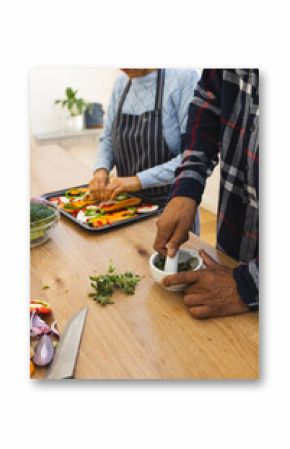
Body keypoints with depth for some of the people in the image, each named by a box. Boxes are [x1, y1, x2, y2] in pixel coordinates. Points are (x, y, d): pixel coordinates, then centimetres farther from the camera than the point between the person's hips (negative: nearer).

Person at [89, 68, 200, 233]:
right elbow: (108, 140, 11)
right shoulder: (121, 84, 4)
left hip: (170, 206, -5)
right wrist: (101, 169, -9)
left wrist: (140, 180, -27)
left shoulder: (184, 78, -15)